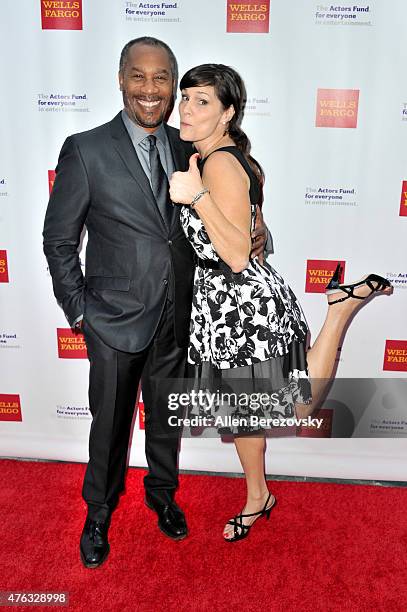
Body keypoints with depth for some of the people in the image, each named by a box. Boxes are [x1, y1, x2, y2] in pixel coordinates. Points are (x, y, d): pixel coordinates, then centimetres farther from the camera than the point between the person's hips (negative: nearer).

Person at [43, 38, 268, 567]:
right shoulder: (85, 150, -10)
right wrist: (79, 312, -7)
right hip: (115, 319, -3)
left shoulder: (186, 149, 3)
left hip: (176, 319, 4)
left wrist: (251, 233, -7)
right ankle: (99, 511, 41)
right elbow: (59, 241, -5)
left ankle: (162, 493, 47)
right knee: (110, 424, 14)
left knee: (167, 418, 21)